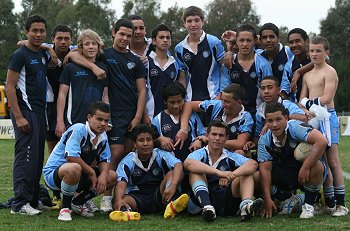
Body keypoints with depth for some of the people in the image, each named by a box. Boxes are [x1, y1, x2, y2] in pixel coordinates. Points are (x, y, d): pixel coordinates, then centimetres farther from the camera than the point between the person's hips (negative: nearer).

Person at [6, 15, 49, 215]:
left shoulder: (43, 55, 16)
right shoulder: (20, 55, -7)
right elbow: (10, 87, -13)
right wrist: (19, 117, -19)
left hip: (40, 112, 8)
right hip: (25, 112, -8)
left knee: (38, 158, 11)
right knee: (26, 157, -11)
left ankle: (34, 199, 18)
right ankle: (20, 204, -9)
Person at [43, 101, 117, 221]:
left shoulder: (103, 137, 4)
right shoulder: (78, 130, -22)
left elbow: (105, 160, 9)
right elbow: (71, 157, -33)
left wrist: (103, 175, -14)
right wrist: (91, 172, -21)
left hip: (80, 175, 9)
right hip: (53, 172, -9)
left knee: (112, 177, 0)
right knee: (74, 169, -42)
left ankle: (77, 203, 12)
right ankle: (65, 208, -19)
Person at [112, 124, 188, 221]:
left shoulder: (161, 156, -3)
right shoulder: (127, 161, -2)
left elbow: (178, 166, -23)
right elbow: (121, 182, -19)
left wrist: (173, 185, -45)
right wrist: (118, 200, -43)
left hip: (159, 197, 0)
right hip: (137, 197, 0)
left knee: (171, 174, -23)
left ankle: (171, 206, -52)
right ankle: (125, 211, -67)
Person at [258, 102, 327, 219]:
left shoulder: (295, 127, -23)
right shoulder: (264, 140, -10)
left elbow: (322, 141, -36)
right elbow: (265, 169, -14)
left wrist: (305, 168, -36)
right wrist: (267, 200, -23)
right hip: (285, 177, 4)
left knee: (316, 166, -36)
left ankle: (308, 205, -12)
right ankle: (289, 199, 10)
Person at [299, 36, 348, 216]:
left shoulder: (329, 72, -5)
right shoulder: (307, 75, 17)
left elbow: (326, 99, -16)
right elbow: (301, 101, 12)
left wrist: (308, 102, -4)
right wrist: (306, 111, -8)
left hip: (327, 117, -7)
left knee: (333, 161, -8)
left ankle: (341, 204, -6)